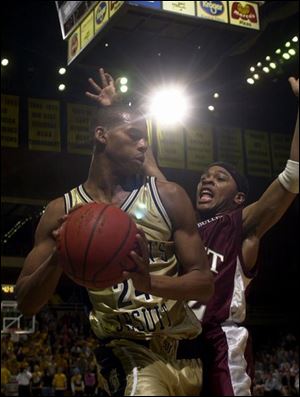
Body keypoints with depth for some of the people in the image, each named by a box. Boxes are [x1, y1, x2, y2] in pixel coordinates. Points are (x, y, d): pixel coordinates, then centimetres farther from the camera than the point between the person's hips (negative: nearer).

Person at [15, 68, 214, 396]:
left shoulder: (168, 197, -2)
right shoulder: (63, 211, 0)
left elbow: (205, 284, -4)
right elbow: (25, 303, 0)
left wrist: (150, 282, -24)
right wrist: (57, 258, -20)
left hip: (186, 351, 3)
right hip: (127, 350, -2)